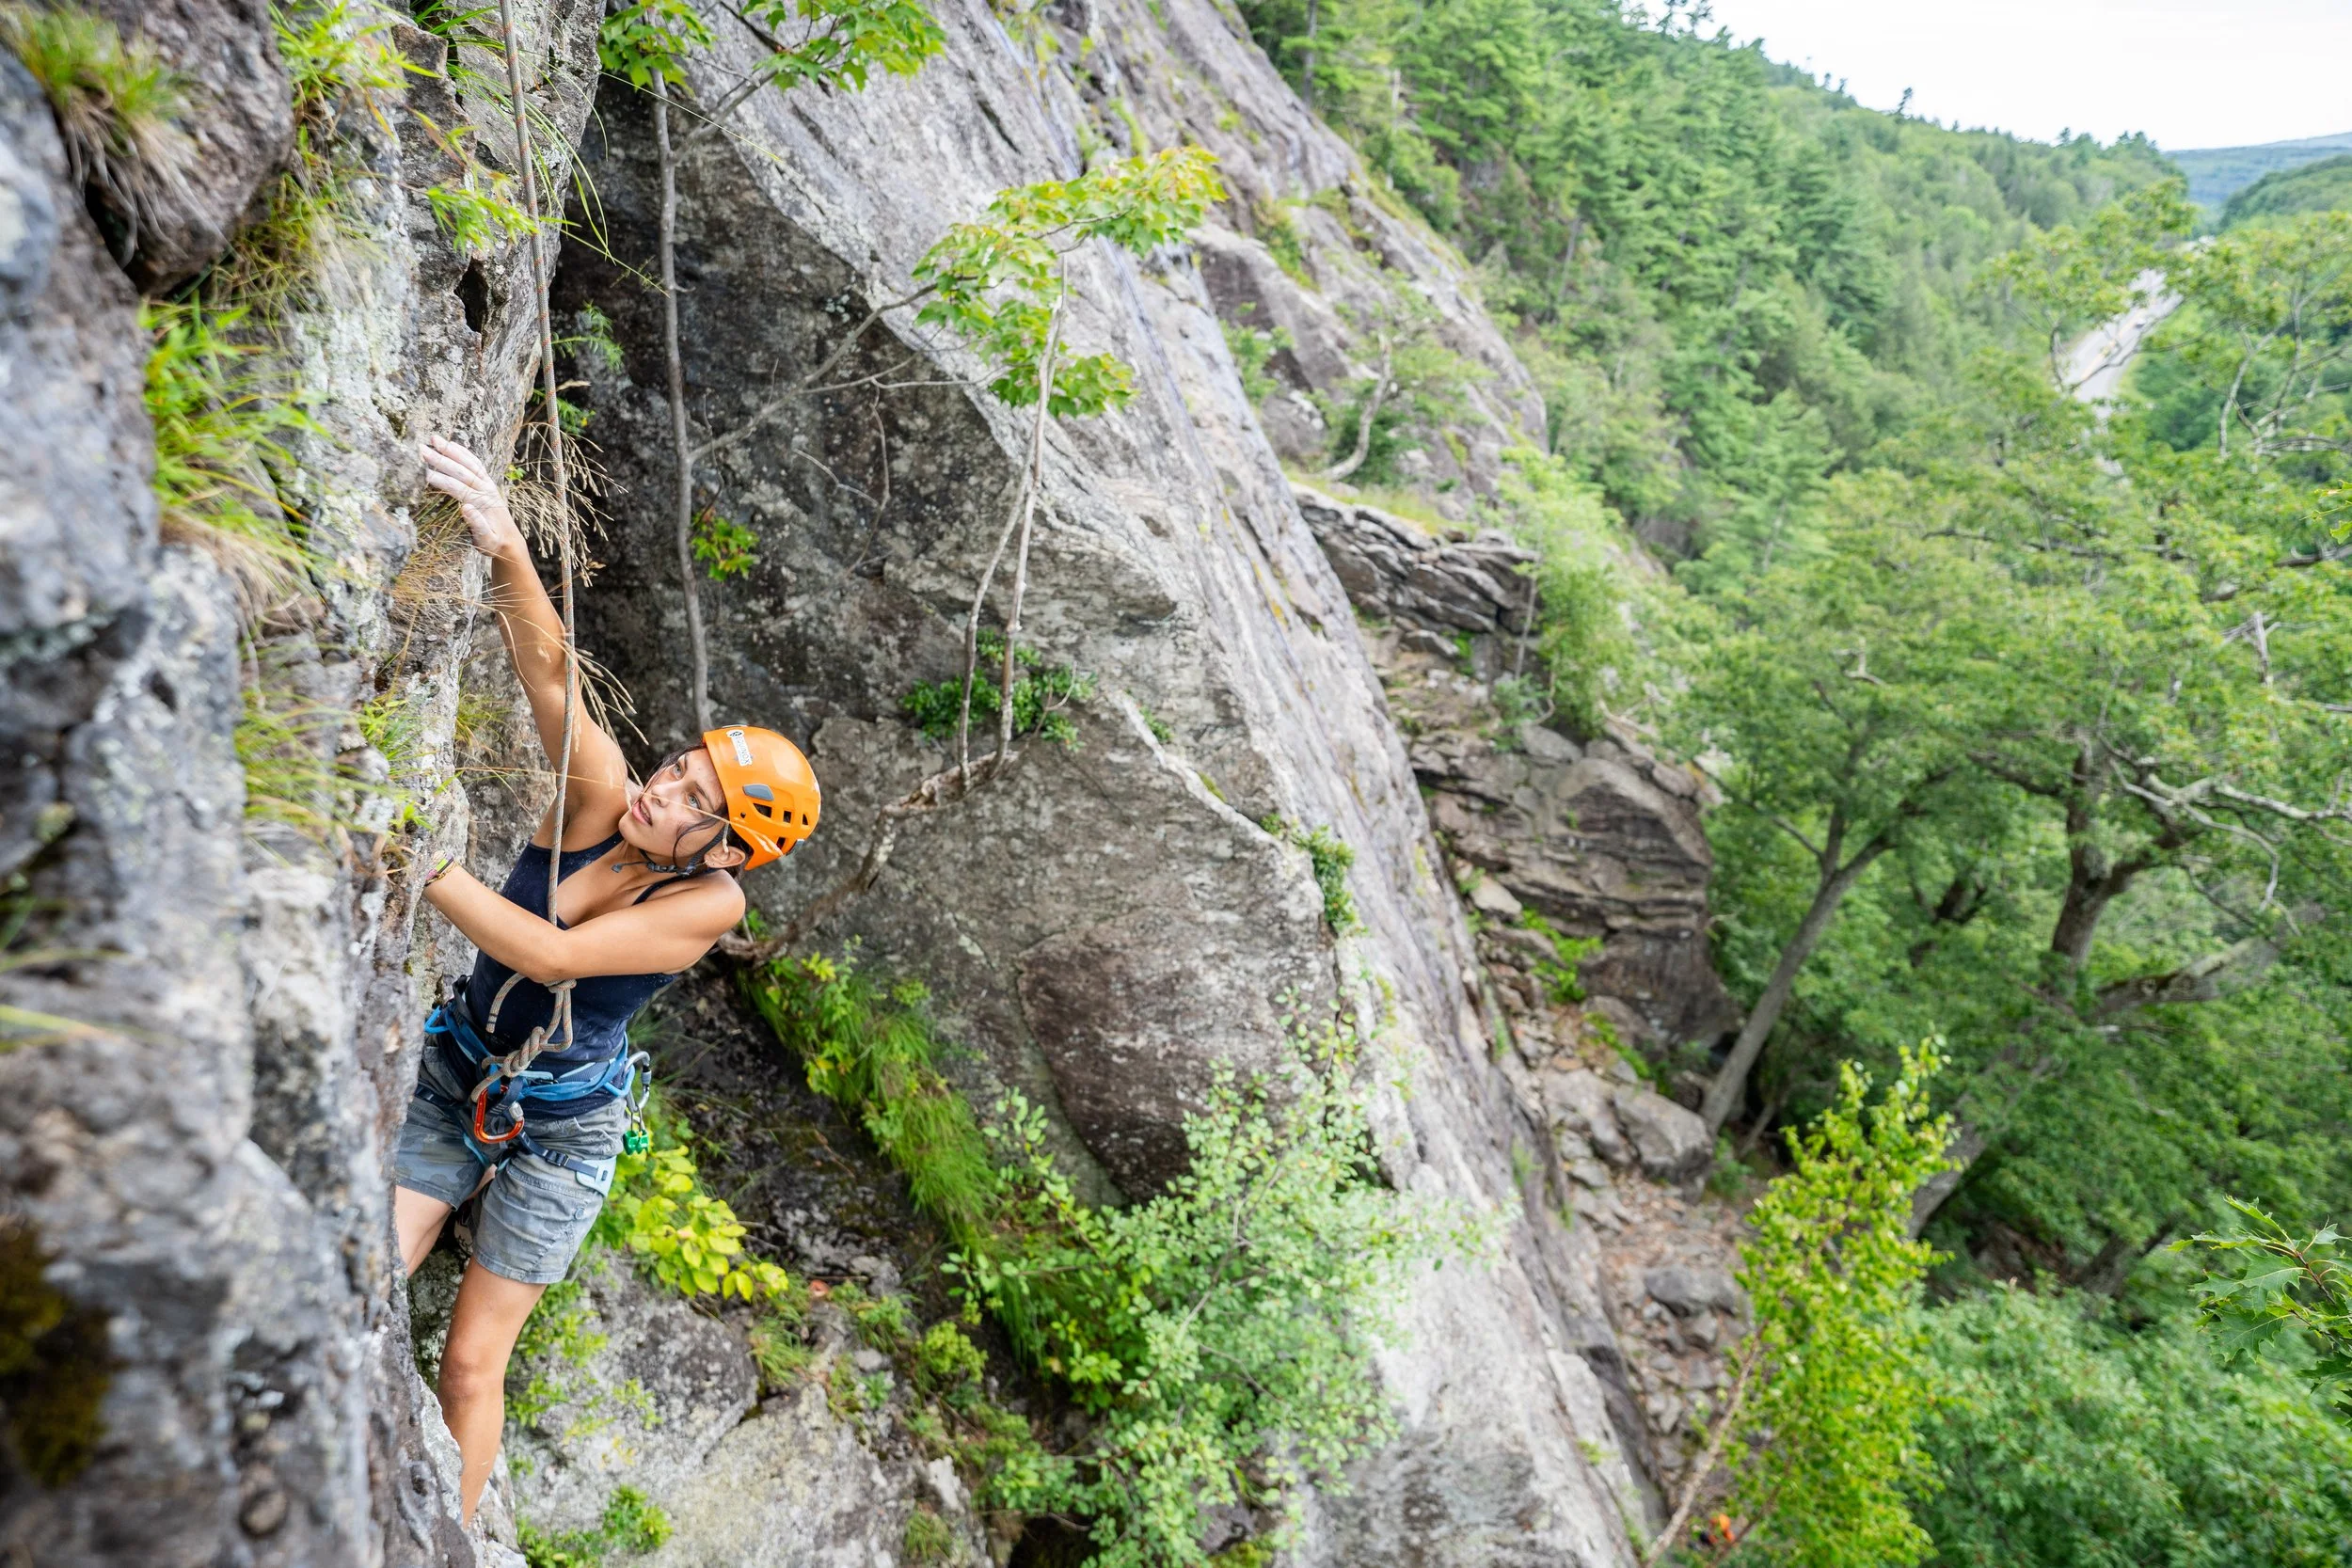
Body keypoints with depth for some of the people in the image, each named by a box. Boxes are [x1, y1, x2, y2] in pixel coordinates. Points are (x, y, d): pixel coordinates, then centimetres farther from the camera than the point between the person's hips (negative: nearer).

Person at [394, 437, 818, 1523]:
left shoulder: (708, 903, -23)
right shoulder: (599, 797, -14)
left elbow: (549, 954, -32)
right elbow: (550, 672, -31)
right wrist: (506, 549, -47)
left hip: (559, 1134, -3)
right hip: (451, 1085, 4)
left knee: (470, 1364, 4)